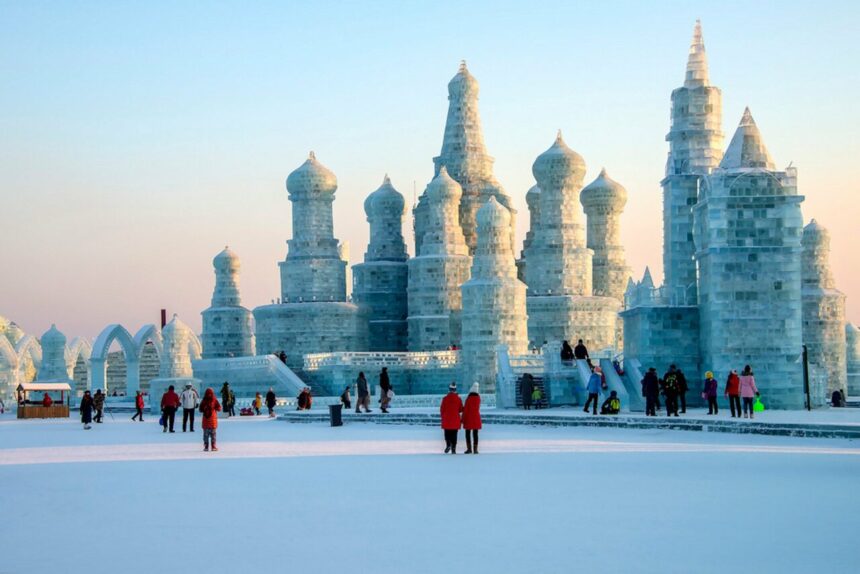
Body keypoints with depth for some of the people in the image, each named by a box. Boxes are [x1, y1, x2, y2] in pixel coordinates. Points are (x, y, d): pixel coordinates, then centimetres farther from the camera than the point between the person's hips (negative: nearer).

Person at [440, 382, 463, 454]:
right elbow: (461, 409, 2)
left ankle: (448, 445, -13)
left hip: (446, 419, -1)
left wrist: (443, 416, 14)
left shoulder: (445, 398, -7)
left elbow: (442, 409, -3)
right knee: (454, 435, 5)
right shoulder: (458, 399, -4)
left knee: (447, 434, 9)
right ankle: (453, 449, 1)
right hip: (455, 420, 1)